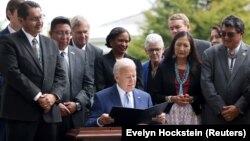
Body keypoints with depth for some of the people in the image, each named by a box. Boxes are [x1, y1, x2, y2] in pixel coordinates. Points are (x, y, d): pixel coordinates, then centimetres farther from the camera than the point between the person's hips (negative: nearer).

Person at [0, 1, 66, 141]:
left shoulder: (51, 44, 18)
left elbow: (60, 75, 13)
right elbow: (13, 73, -12)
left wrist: (54, 95, -6)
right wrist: (37, 96, -15)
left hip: (49, 112, 6)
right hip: (20, 112, -5)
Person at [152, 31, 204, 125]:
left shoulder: (198, 67, 6)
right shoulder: (163, 67, 6)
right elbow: (156, 95, 4)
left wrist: (191, 99, -12)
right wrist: (171, 99, -11)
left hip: (192, 115, 0)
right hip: (169, 114, 0)